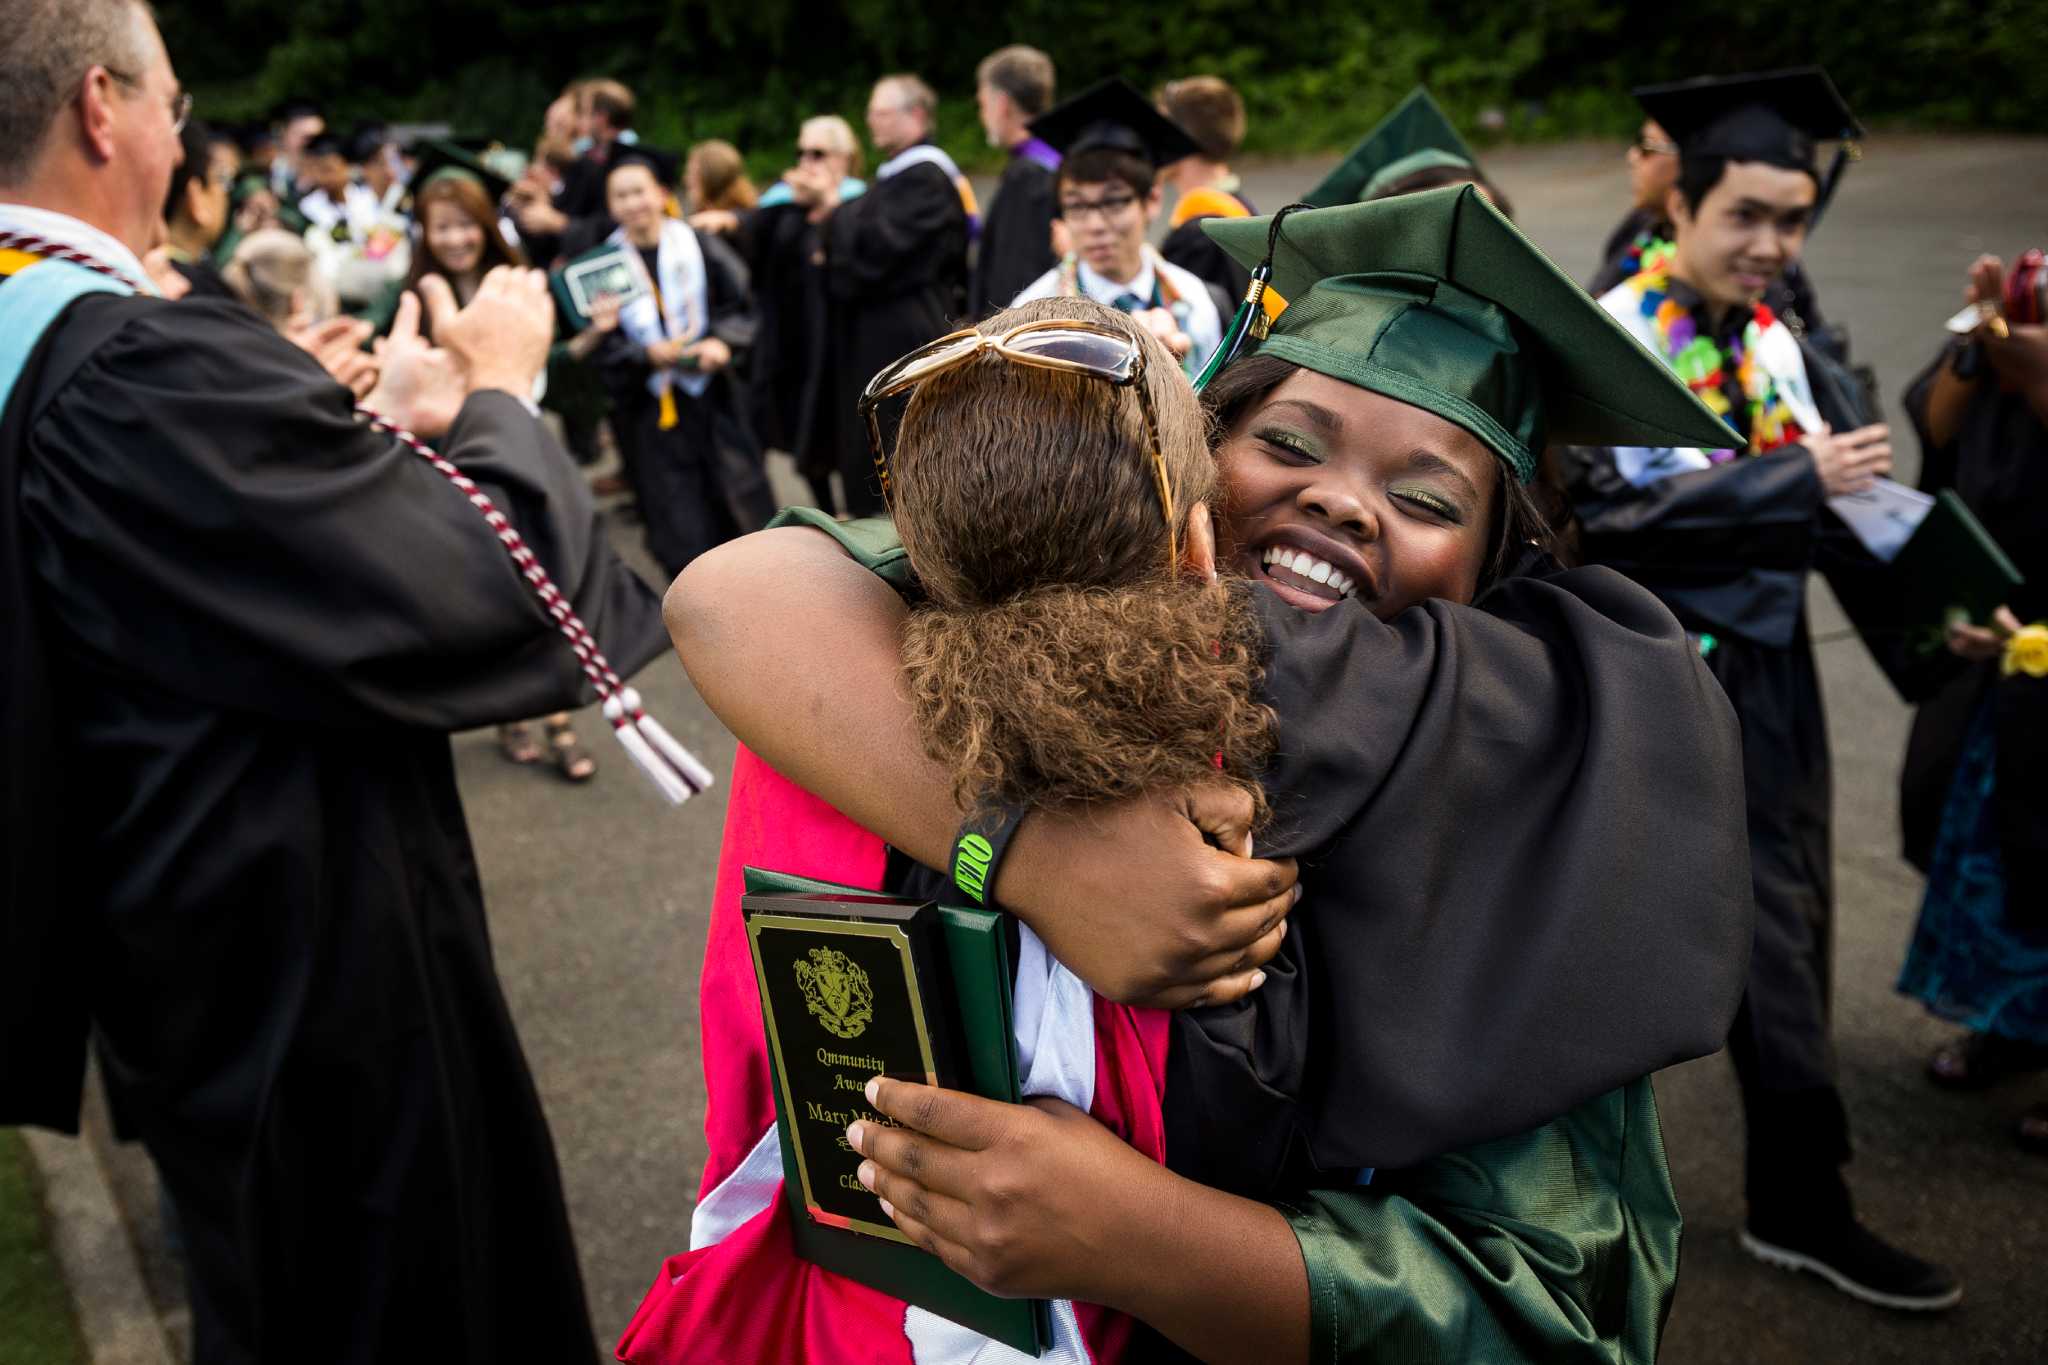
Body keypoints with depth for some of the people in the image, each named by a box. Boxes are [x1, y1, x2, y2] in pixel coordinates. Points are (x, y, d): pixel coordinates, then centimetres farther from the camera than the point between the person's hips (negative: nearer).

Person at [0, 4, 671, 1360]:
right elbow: (499, 603, -26)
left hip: (167, 964, 9)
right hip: (318, 983, -9)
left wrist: (396, 429, 7)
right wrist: (499, 395, -9)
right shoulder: (146, 370, -28)